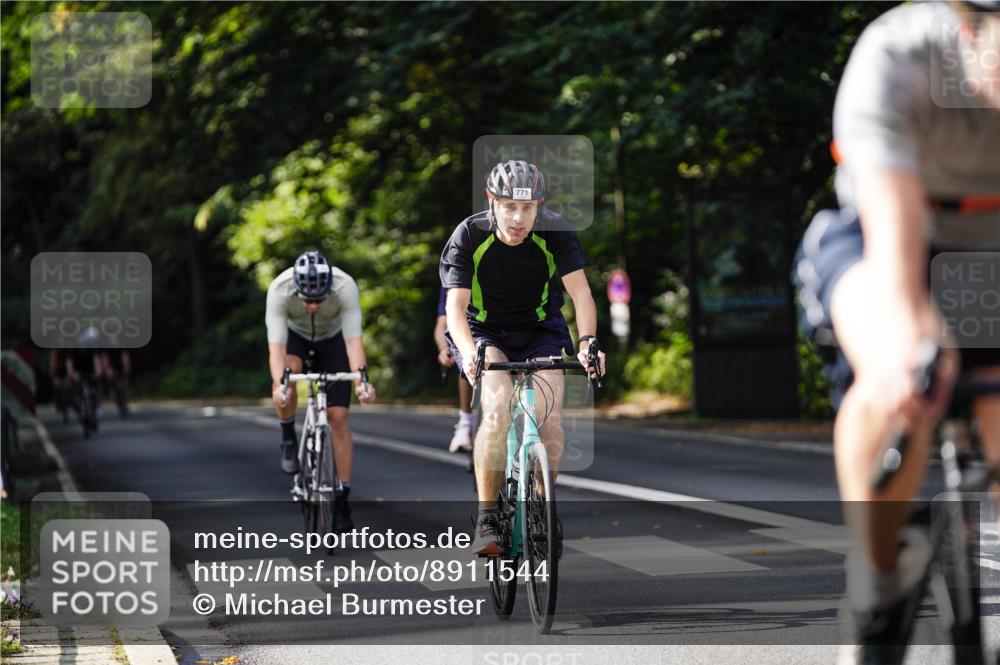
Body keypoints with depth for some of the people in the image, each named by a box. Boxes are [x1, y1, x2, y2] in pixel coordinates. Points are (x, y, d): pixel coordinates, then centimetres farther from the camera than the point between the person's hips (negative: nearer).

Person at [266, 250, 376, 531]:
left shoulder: (345, 287, -36)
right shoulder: (279, 289, -36)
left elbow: (354, 340, -39)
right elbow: (275, 347, -40)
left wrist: (361, 379, -55)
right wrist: (279, 384, -57)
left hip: (332, 340, 0)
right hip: (295, 336, 0)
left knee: (338, 417, -10)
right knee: (286, 377, -34)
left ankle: (343, 496, -1)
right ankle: (288, 439, -7)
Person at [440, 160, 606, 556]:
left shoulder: (554, 232, -19)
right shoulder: (470, 236, -21)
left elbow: (580, 291, -25)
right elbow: (456, 304, -28)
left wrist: (587, 342, -43)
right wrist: (469, 353, -46)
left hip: (540, 333, 1)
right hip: (484, 333, -1)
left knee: (550, 422, -18)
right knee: (498, 410, -28)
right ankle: (486, 520, -20)